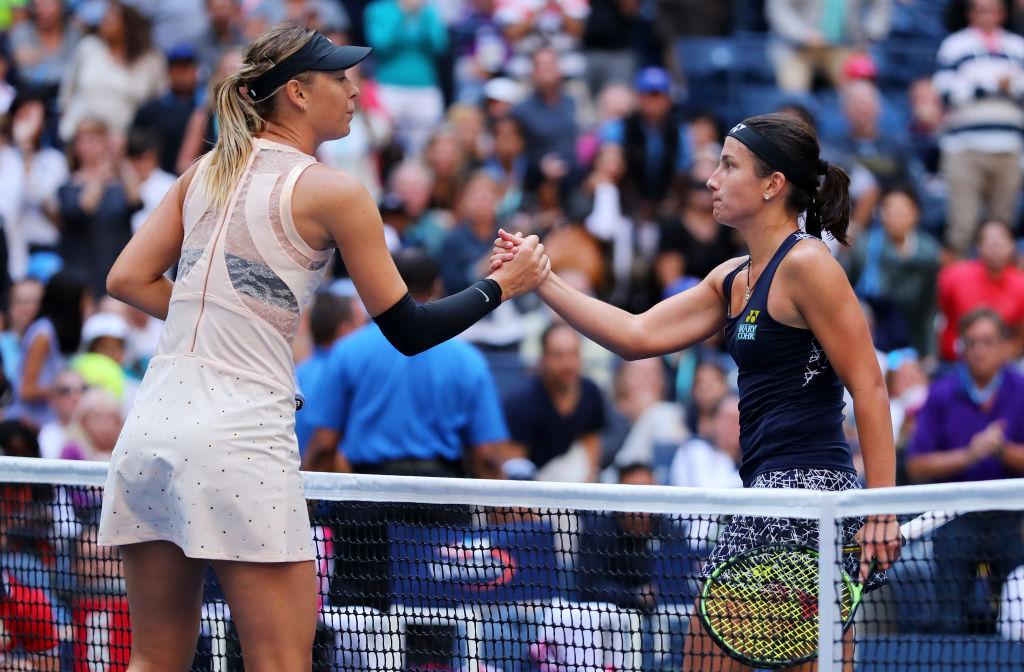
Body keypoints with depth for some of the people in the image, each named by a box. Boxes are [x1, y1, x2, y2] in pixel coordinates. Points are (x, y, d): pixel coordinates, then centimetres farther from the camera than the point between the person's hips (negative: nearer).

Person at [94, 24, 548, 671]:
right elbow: (409, 331, 0)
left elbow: (128, 280, 13)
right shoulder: (334, 192, -4)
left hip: (153, 423, 6)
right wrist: (502, 285, 13)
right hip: (241, 437, -6)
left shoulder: (205, 173, 13)